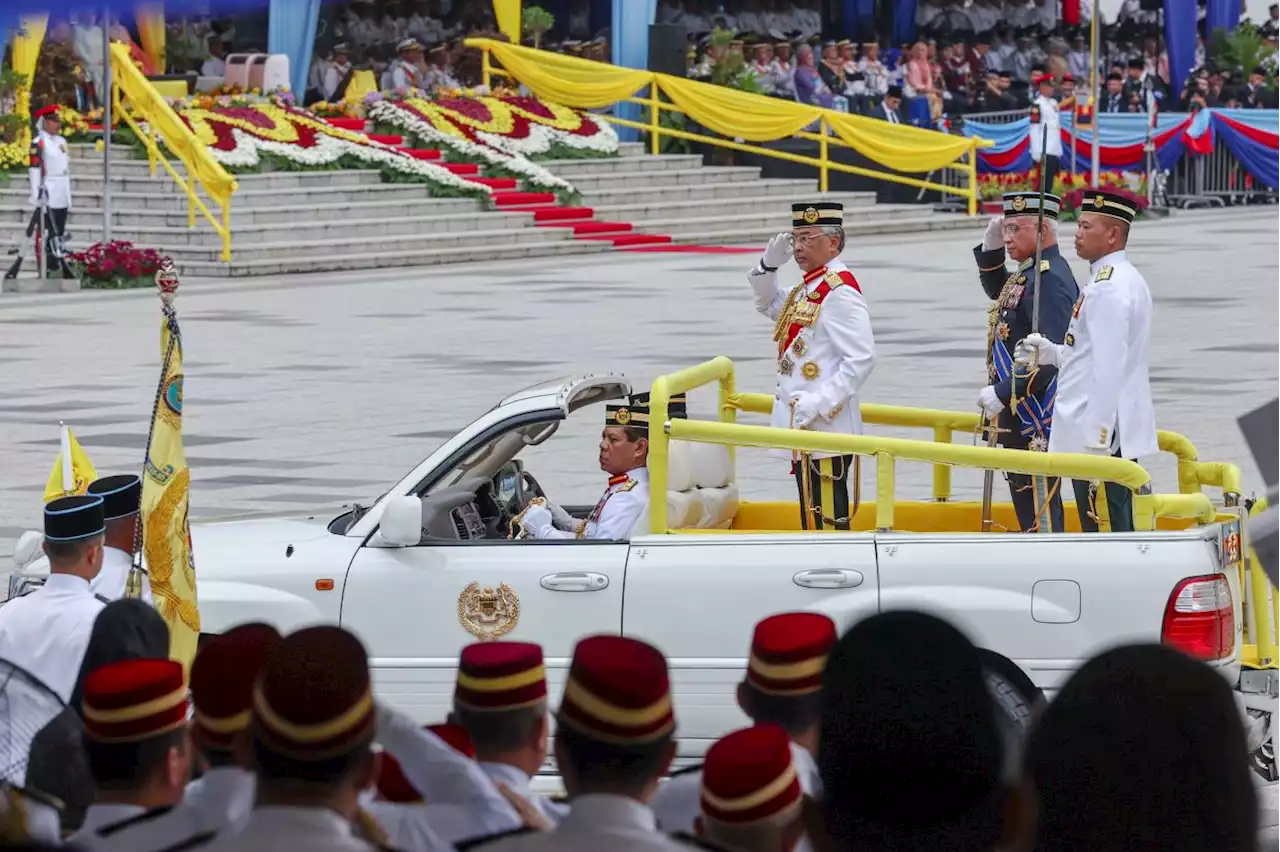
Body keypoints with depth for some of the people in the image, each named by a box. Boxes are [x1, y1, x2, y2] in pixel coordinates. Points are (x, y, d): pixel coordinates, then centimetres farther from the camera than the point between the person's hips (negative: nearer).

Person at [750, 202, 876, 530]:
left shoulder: (840, 291, -16)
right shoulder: (807, 289, 14)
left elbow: (861, 359, -22)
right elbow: (769, 304, 33)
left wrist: (820, 403, -25)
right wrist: (769, 265, 14)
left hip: (827, 427, -10)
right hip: (803, 426, 10)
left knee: (827, 519, -10)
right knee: (811, 519, 14)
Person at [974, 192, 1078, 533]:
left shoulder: (1050, 279, -18)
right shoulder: (1029, 274, 13)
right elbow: (998, 292, 36)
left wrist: (1003, 392, -23)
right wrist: (991, 248, 19)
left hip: (1037, 423, -11)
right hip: (1020, 417, 11)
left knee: (1040, 514, -8)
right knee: (1025, 505, 15)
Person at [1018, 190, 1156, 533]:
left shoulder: (1108, 288, -16)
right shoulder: (1124, 280, 17)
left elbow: (1110, 367, -21)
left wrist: (1097, 440, -22)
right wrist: (1053, 354, 10)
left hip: (1099, 438, -11)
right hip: (1119, 436, 11)